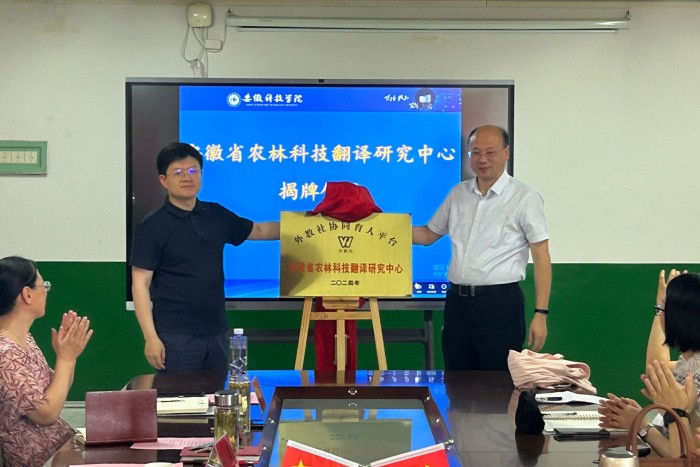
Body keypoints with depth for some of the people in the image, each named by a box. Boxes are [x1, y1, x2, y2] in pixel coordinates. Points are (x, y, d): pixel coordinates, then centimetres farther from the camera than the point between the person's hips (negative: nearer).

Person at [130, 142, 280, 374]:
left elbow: (259, 231, 23)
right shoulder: (152, 227, -7)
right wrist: (151, 338, -16)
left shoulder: (217, 216, 8)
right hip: (176, 337, -5)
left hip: (216, 332, 5)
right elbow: (140, 285, -9)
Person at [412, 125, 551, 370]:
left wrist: (540, 313, -12)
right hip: (458, 301, 5)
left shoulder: (525, 198, -4)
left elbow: (541, 258, -6)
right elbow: (429, 234, 20)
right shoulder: (458, 194, 11)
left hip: (500, 303, -5)